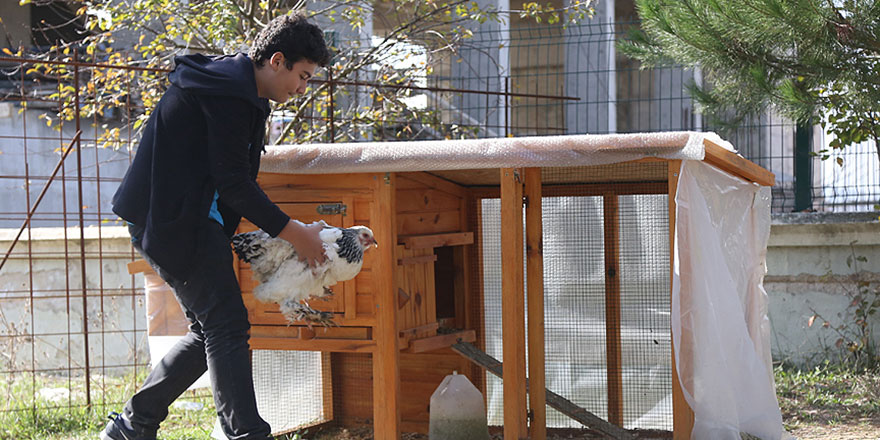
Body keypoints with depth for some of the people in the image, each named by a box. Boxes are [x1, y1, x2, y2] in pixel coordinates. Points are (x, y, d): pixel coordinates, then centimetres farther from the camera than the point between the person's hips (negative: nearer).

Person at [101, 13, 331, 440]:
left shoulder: (236, 86, 17)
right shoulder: (229, 92, -16)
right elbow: (233, 180, -19)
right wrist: (292, 231, -14)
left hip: (190, 218, 11)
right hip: (175, 220, -11)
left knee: (212, 330, 11)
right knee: (226, 325, -13)